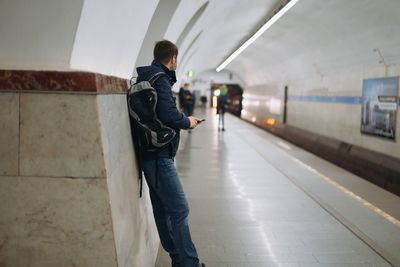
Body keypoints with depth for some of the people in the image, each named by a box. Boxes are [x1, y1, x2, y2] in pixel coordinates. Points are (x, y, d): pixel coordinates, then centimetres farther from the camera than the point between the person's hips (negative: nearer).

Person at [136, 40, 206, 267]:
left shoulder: (149, 77, 15)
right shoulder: (160, 79, -14)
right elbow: (169, 114, -25)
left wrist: (183, 120, 13)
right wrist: (188, 122, -7)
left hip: (152, 154, 10)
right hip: (160, 156, -10)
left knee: (163, 209, 14)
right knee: (179, 210, -6)